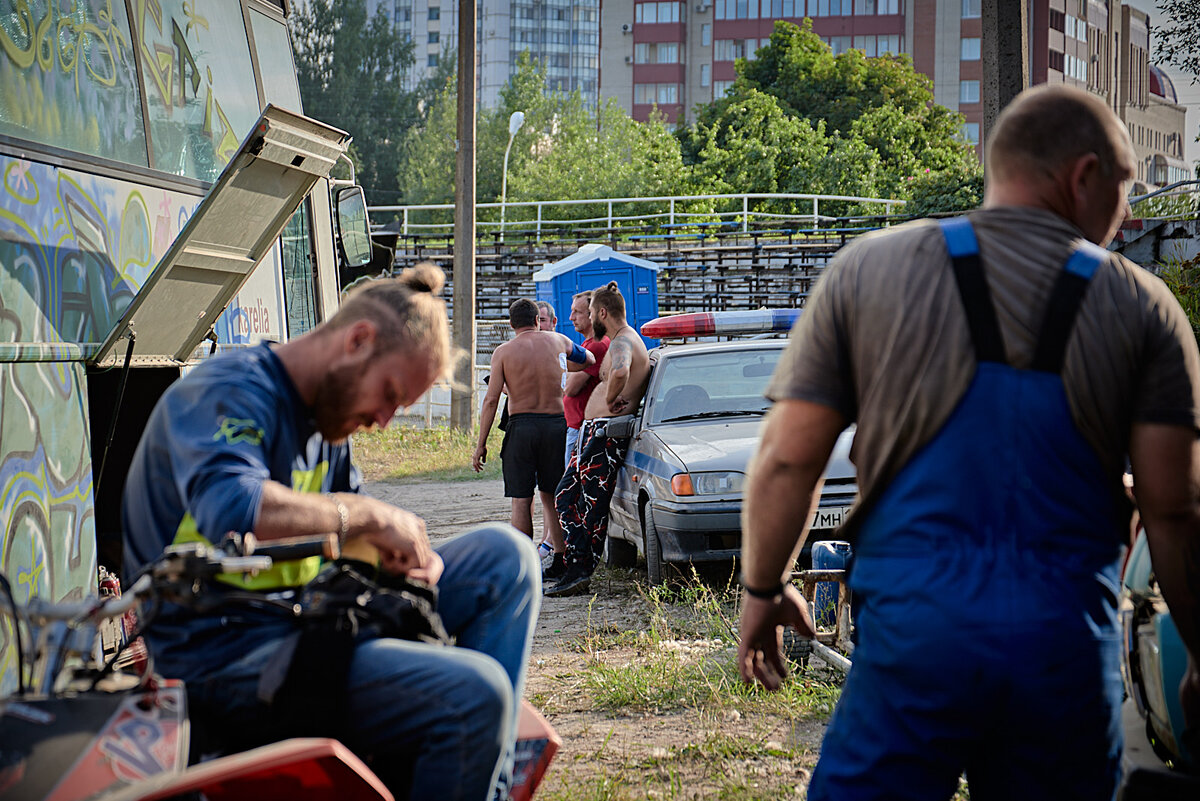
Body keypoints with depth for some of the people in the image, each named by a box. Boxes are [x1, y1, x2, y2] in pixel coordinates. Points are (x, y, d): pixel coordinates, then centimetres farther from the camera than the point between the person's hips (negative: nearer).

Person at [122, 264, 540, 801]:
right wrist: (370, 517, -22)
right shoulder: (229, 392, -13)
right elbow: (231, 508, -34)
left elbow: (345, 536, 21)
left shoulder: (324, 417, 18)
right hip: (224, 654, -10)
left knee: (503, 555, 7)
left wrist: (405, 554, -3)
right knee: (473, 694, -27)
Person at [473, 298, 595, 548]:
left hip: (521, 426, -2)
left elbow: (491, 400, -6)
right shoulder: (556, 340, 6)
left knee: (521, 500, 2)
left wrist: (481, 444, -3)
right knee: (551, 497, 13)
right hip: (555, 424, 2)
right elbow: (589, 359, 24)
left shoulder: (503, 351, -1)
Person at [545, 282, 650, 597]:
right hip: (593, 431, 10)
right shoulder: (628, 340, 19)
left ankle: (579, 573, -7)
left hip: (605, 432, -10)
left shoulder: (622, 342, -15)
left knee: (593, 504, -8)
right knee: (565, 494, 12)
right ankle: (576, 566, 12)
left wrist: (610, 399, -21)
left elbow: (620, 372, -38)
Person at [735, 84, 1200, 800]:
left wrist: (764, 588, 16)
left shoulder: (867, 271, 4)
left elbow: (788, 460, 2)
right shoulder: (1142, 306, 3)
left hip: (914, 632, 0)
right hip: (1071, 647, 1)